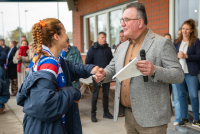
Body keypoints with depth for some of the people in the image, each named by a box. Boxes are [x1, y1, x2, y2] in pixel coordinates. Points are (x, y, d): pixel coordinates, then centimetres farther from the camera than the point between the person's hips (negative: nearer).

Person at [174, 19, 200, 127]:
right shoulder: (177, 42, 11)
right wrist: (177, 56, -9)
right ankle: (184, 118, 22)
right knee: (181, 95, 10)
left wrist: (186, 56, -18)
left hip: (191, 73, -4)